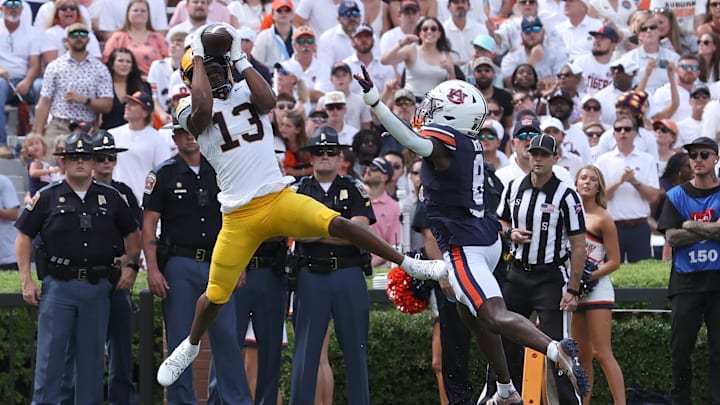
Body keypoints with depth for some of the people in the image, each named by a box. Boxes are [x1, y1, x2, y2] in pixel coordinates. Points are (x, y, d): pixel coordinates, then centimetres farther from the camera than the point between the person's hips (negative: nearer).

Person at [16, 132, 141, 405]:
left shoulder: (111, 198, 10)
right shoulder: (47, 198, 3)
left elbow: (132, 234, 21)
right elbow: (23, 237, 5)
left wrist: (131, 266, 6)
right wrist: (27, 281, -2)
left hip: (98, 287, 2)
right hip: (58, 286, -2)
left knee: (92, 354, 6)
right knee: (51, 354, -4)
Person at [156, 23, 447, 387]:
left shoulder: (246, 93, 9)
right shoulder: (191, 109, 0)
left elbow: (268, 101, -15)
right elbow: (204, 105, -25)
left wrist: (239, 57, -8)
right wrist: (197, 56, -12)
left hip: (280, 198, 1)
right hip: (239, 216, -1)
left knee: (338, 225, -22)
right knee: (216, 295, 5)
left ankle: (410, 265, -13)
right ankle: (190, 346, 33)